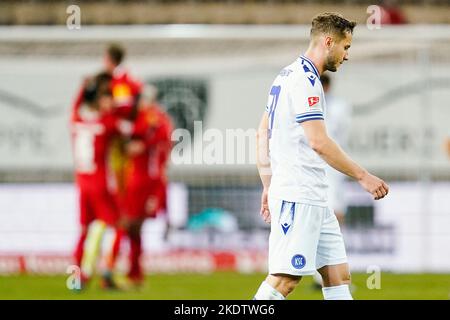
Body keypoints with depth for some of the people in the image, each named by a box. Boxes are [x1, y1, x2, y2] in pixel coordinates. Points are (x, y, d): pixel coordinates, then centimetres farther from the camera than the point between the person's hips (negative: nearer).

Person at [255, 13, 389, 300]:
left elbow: (263, 133, 22)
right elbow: (318, 142, -21)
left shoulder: (288, 76, 17)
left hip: (313, 198, 11)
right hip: (297, 198, -11)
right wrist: (363, 176, -16)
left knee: (339, 276, 6)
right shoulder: (304, 80, -14)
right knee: (283, 281, -11)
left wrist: (269, 187, 23)